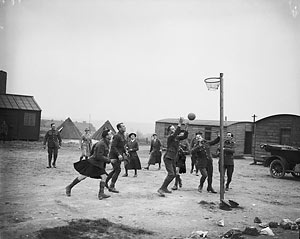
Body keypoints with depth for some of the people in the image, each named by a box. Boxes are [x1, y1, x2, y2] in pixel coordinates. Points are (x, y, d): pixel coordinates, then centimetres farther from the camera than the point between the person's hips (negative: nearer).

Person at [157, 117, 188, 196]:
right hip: (167, 158, -9)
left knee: (173, 174, 14)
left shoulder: (177, 138, 10)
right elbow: (175, 134, -33)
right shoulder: (170, 137, -14)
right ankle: (161, 189, -17)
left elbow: (185, 136, 3)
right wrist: (180, 124, -37)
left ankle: (165, 188, 27)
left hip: (173, 159, 9)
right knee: (171, 174, -19)